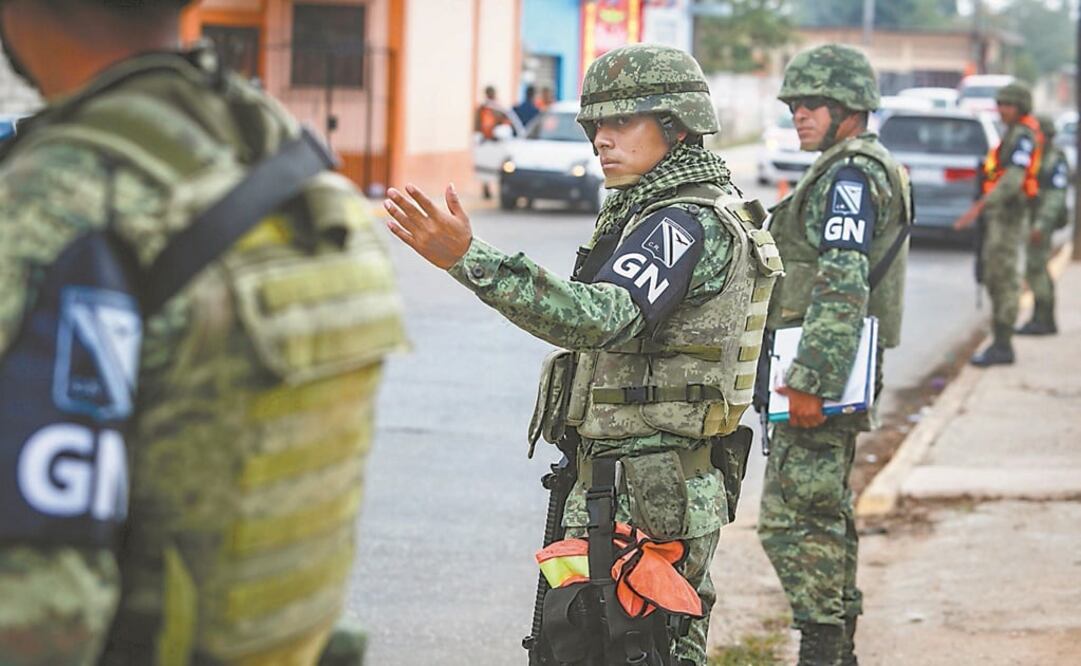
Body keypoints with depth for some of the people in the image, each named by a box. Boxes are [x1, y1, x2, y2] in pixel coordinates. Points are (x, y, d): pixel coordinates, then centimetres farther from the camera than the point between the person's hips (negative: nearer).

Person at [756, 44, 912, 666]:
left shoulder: (849, 176, -14)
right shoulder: (871, 171, 19)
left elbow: (842, 288, -24)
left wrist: (810, 381, -27)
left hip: (822, 372, -11)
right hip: (841, 376, 11)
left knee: (792, 519, -11)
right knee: (826, 515, 16)